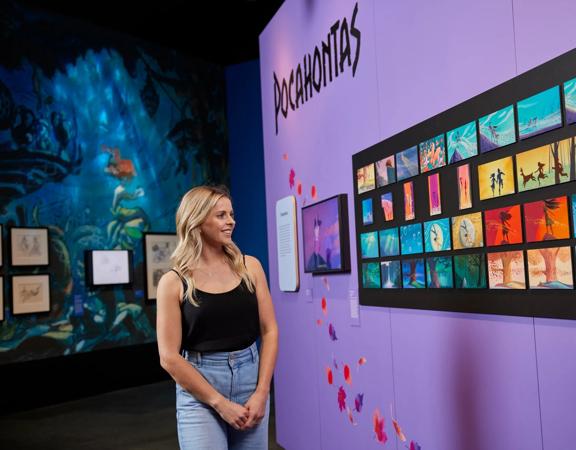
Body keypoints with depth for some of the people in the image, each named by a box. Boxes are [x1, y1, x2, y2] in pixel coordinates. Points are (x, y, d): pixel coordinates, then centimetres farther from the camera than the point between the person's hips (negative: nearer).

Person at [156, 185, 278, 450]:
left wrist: (261, 393, -6)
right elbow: (169, 357, -8)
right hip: (199, 393, -3)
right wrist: (220, 403, -11)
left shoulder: (249, 266, 2)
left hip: (250, 378, 3)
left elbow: (269, 331, 3)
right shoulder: (173, 282, -6)